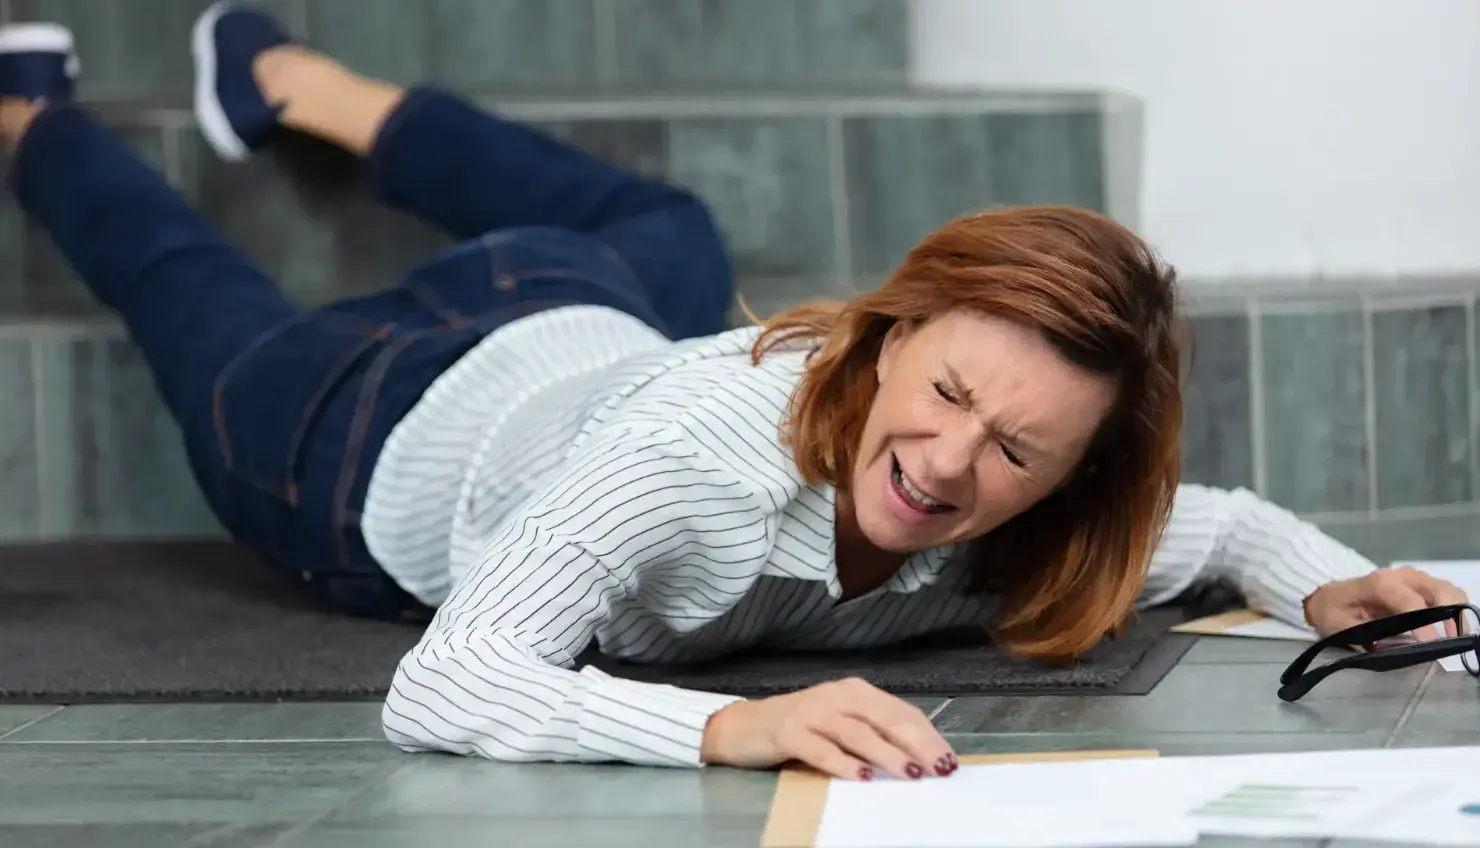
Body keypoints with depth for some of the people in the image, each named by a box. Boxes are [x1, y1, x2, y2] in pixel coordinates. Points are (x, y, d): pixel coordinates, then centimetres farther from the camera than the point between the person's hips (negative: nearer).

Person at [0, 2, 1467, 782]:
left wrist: (1329, 583, -34)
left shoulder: (1025, 540, -33)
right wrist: (735, 723, -71)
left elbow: (1224, 518, -12)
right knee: (187, 292, 27)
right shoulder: (698, 448, -50)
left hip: (609, 343, 5)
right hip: (383, 439, -5)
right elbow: (436, 692, -58)